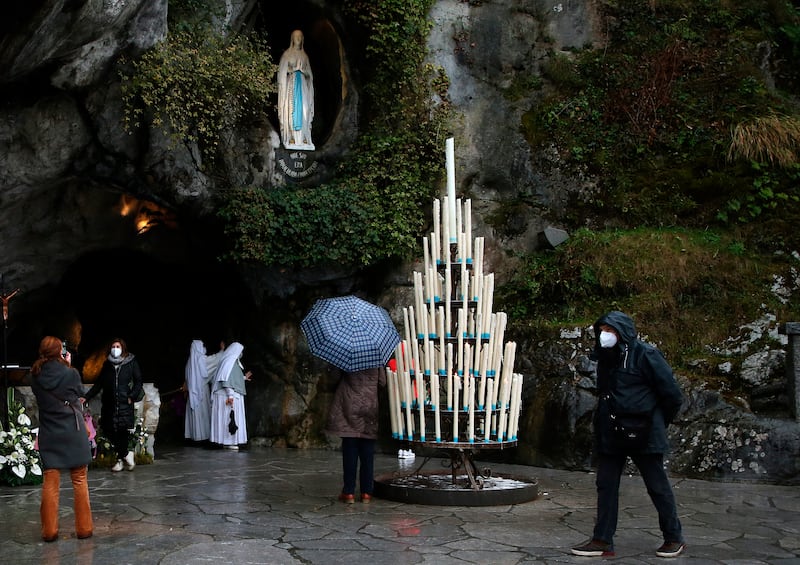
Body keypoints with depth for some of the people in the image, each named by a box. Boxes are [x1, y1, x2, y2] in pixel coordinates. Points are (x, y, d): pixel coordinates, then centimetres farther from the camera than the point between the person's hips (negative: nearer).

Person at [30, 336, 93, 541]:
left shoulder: (36, 378, -5)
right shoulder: (71, 374, -12)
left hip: (49, 436, 2)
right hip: (74, 432, -2)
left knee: (50, 482, 7)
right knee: (80, 481, 8)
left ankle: (49, 530, 7)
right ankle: (83, 528, 11)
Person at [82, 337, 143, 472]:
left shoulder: (131, 362, 4)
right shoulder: (107, 364, 14)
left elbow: (138, 382, 6)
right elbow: (98, 384, 17)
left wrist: (132, 396, -6)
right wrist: (86, 397, 9)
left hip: (125, 403, -4)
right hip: (109, 404, 4)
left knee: (123, 430, -13)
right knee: (110, 431, -3)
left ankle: (121, 458, 2)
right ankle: (126, 454, 9)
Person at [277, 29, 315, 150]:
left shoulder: (304, 55, 16)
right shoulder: (287, 54, 6)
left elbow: (308, 72, 19)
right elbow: (282, 71, 3)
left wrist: (306, 74, 3)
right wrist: (291, 70, -10)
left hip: (302, 84, 3)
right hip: (291, 84, -3)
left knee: (303, 109, -4)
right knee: (291, 108, -10)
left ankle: (303, 137, -5)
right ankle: (291, 138, -11)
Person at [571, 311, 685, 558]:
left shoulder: (644, 354, -12)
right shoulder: (605, 358, 11)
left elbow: (671, 393, -8)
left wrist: (658, 422, 3)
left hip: (643, 434, -7)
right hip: (610, 433, 7)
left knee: (657, 486, 4)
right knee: (606, 485, 5)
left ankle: (674, 539, 18)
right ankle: (603, 541, 10)